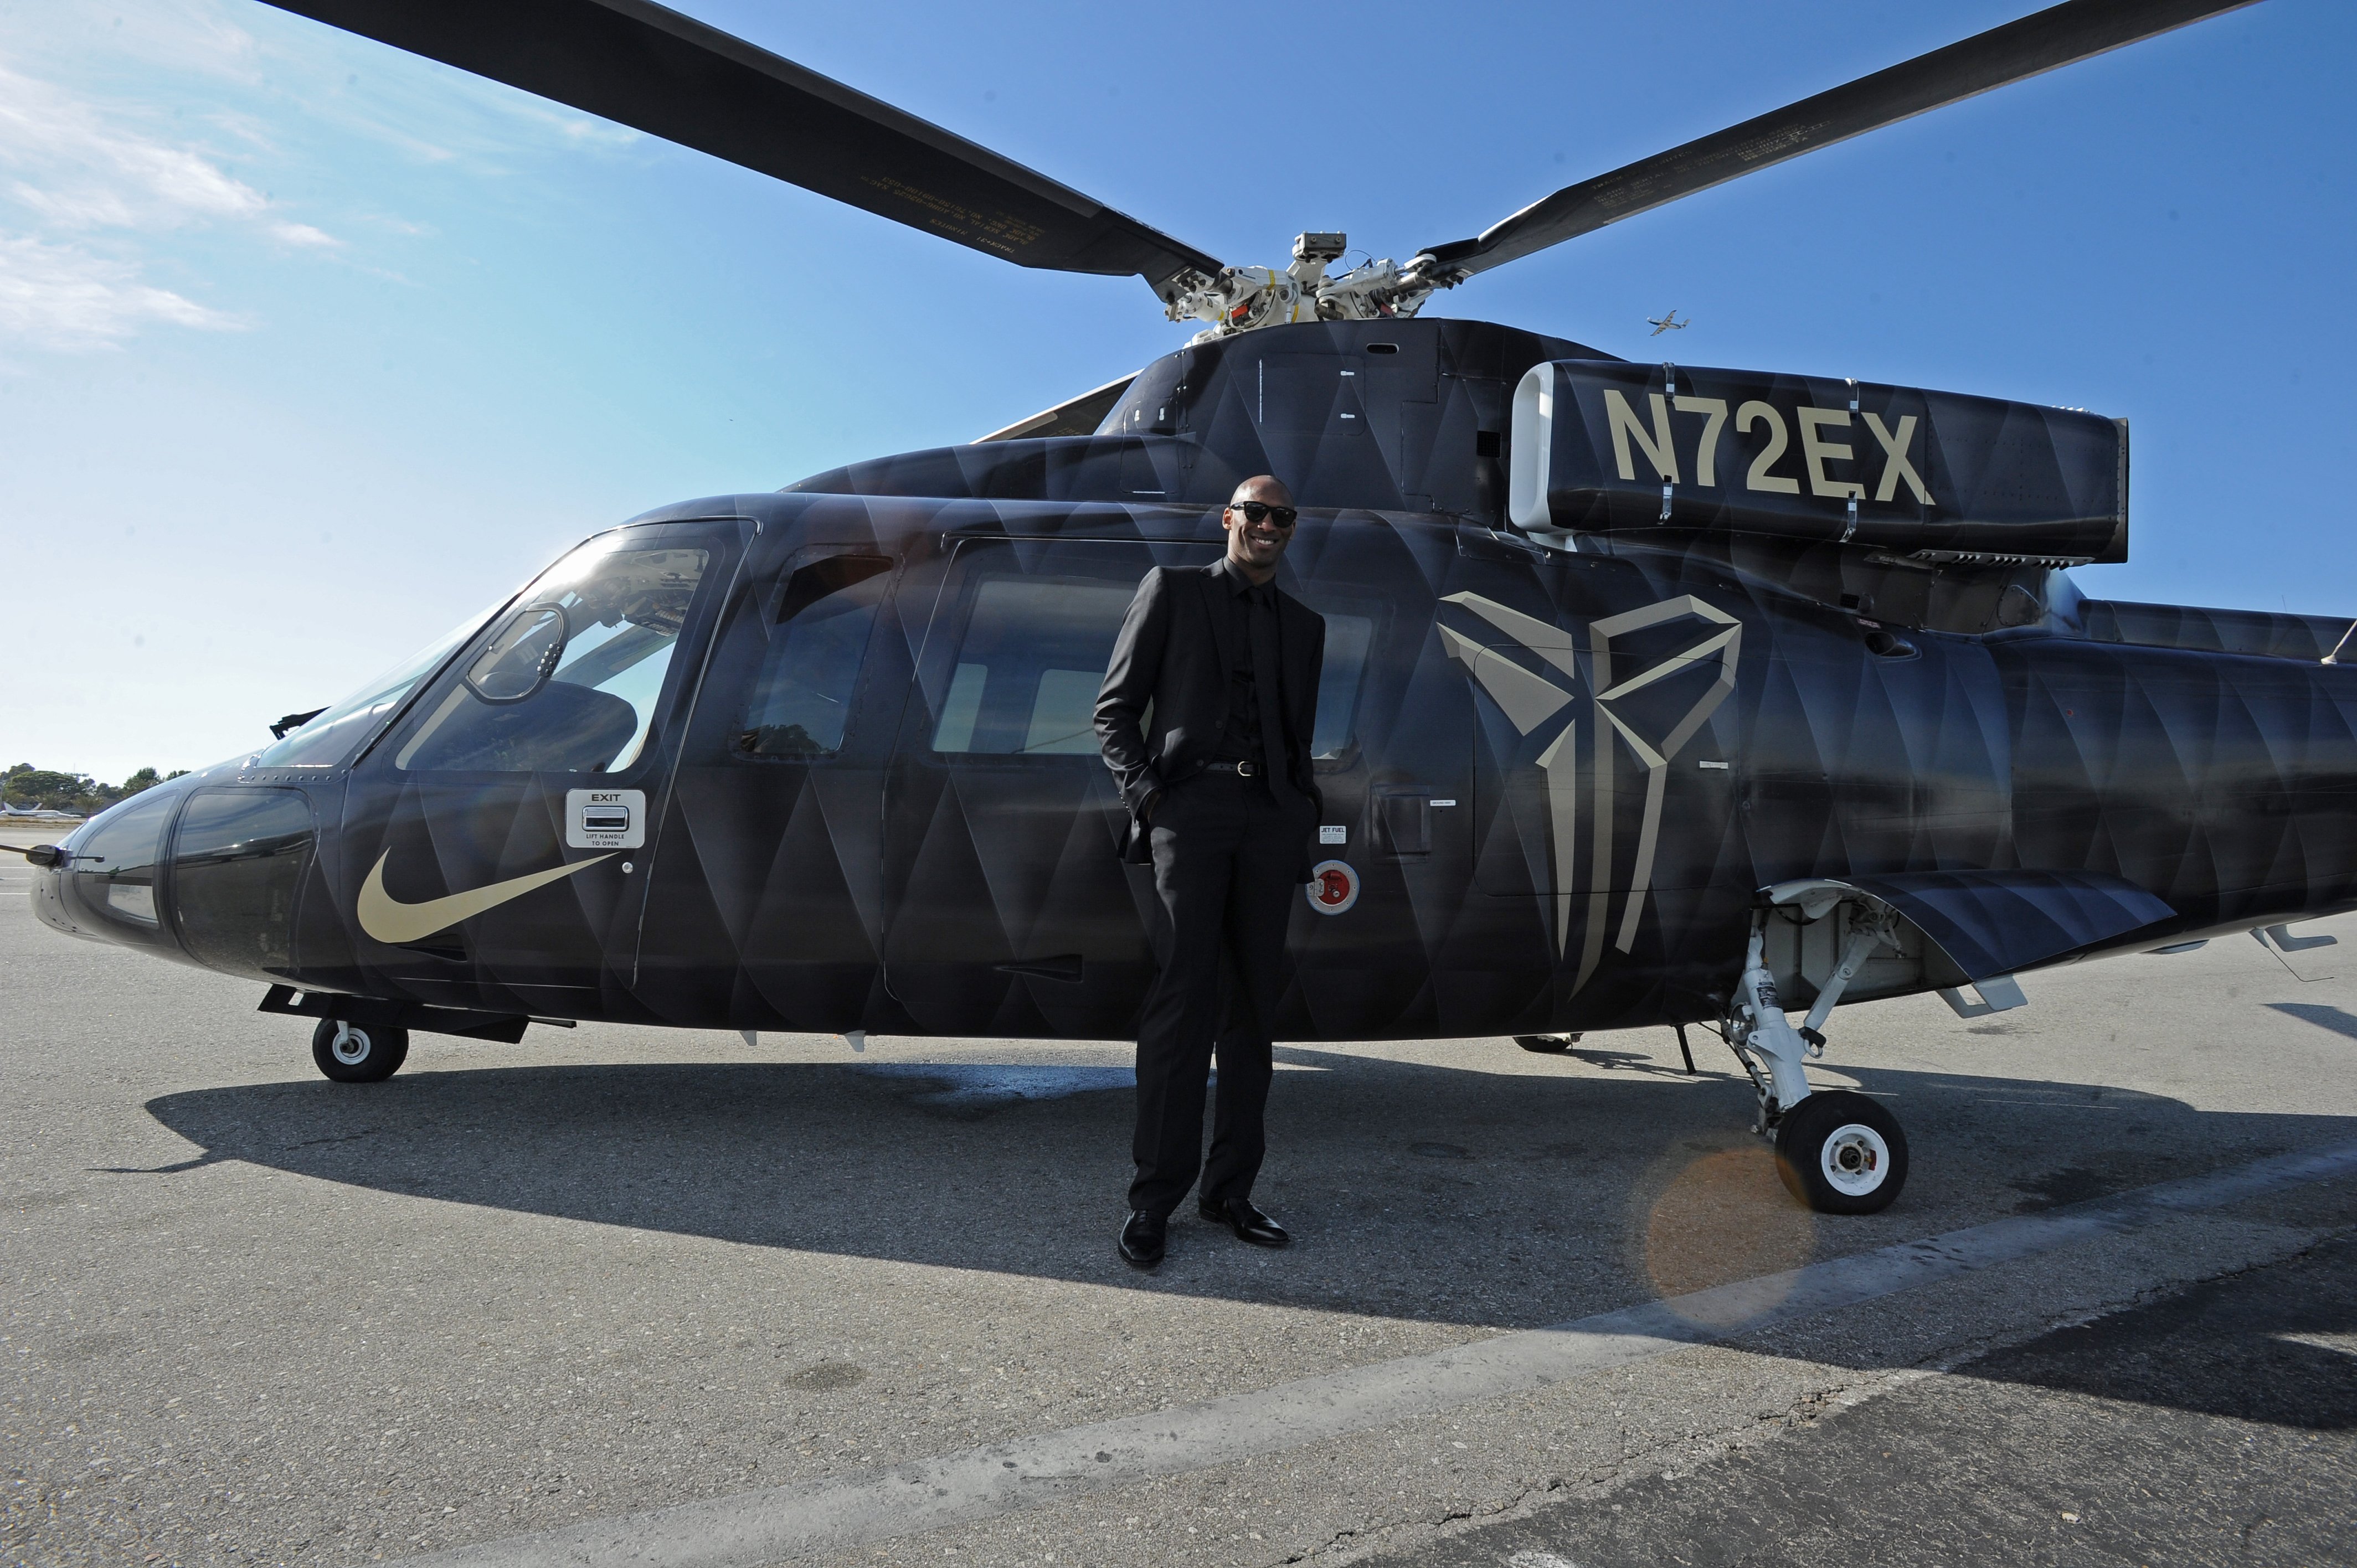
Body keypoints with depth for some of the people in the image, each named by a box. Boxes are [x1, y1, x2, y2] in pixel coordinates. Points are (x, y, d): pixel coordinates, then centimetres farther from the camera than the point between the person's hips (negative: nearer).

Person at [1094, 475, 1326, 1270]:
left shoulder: (1304, 625, 21)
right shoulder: (1171, 589, 11)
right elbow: (1115, 707, 6)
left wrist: (1305, 813, 6)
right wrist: (1144, 793, -7)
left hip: (1272, 816, 4)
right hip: (1191, 803, -4)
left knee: (1252, 1006, 5)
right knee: (1184, 996, -10)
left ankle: (1230, 1189, 14)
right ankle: (1154, 1197, -2)